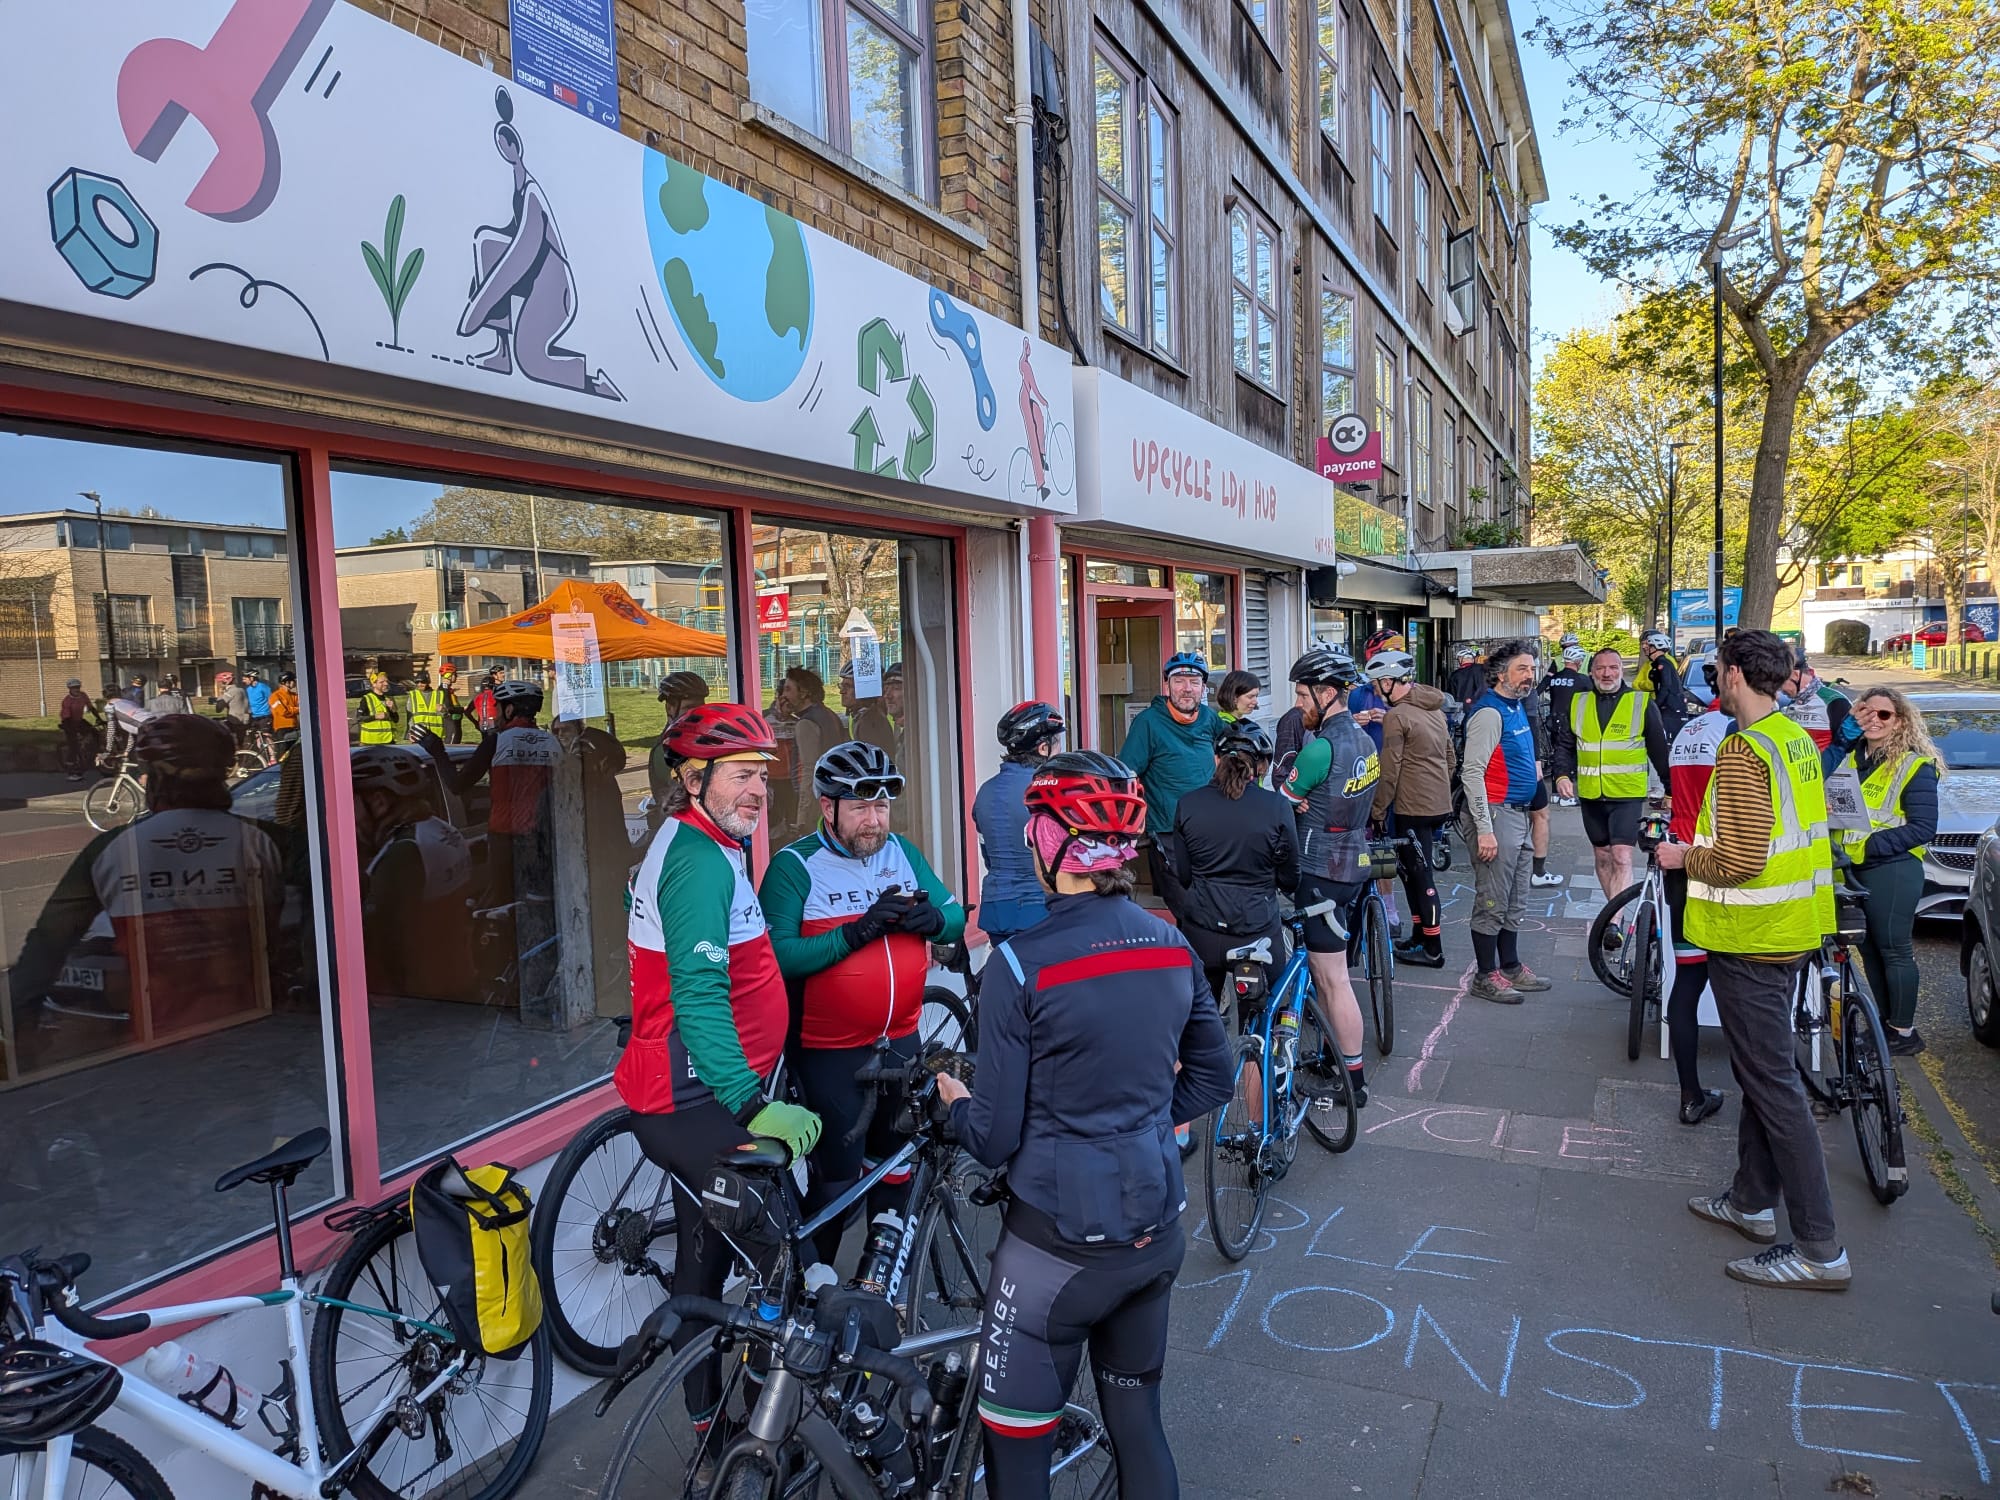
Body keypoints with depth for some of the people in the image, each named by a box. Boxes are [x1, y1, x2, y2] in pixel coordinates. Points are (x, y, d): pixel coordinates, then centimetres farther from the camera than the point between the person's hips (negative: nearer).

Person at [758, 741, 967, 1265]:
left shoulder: (902, 851, 4)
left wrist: (929, 917, -18)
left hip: (900, 1041, 6)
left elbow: (956, 919, 5)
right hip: (829, 1054, -6)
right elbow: (776, 956, -22)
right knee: (837, 1180, 1)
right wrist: (855, 932, -30)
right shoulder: (794, 866, -12)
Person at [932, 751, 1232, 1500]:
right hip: (1157, 1227, 6)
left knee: (1017, 1439, 13)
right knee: (1137, 1415, 23)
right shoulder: (1172, 946, -3)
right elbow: (1213, 1078, 10)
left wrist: (956, 1103, 6)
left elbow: (995, 1139, -14)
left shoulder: (1022, 963, -20)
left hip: (1061, 1240, -6)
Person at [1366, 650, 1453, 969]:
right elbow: (1450, 759, 18)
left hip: (1413, 809, -9)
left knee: (1420, 876, -1)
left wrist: (1377, 812, -8)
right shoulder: (1435, 710, 12)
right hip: (1439, 805, 9)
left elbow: (1389, 772, -16)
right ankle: (1419, 936, 26)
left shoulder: (1397, 716, -15)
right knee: (1412, 870, 18)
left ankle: (1433, 950, 6)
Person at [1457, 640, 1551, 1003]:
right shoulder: (1490, 712, -17)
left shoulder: (1516, 707, 13)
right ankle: (1485, 976, 8)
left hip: (1517, 815, 10)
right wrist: (1484, 829, -24)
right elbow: (1472, 772, -22)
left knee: (1515, 902, 17)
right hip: (1496, 814, -10)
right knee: (1492, 902, -2)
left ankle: (1511, 967, 29)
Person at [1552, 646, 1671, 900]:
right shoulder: (1578, 703, 7)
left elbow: (1660, 750, 3)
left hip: (1628, 795, -4)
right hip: (1590, 794, 4)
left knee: (1621, 858, -13)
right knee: (1602, 856, 14)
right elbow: (1565, 745, 11)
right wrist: (1562, 775, -6)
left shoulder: (1642, 704, -2)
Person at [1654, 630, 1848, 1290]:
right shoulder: (1795, 739, 8)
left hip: (1751, 938, -10)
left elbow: (1740, 859, -26)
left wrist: (1684, 858, -9)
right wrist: (1704, 846, 17)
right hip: (1791, 929, 10)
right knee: (1762, 1071, 19)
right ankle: (1753, 1201, 32)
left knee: (1772, 1082, -3)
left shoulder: (1744, 750, -22)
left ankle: (1820, 1250, 3)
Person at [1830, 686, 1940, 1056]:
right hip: (1853, 869, 6)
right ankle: (1883, 1023, 24)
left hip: (1892, 869, -6)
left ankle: (1904, 1033, 8)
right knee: (1868, 947, 12)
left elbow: (1923, 828, -11)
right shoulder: (1852, 758, 11)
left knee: (1894, 950, -1)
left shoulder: (1915, 766, -7)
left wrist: (1869, 845, -18)